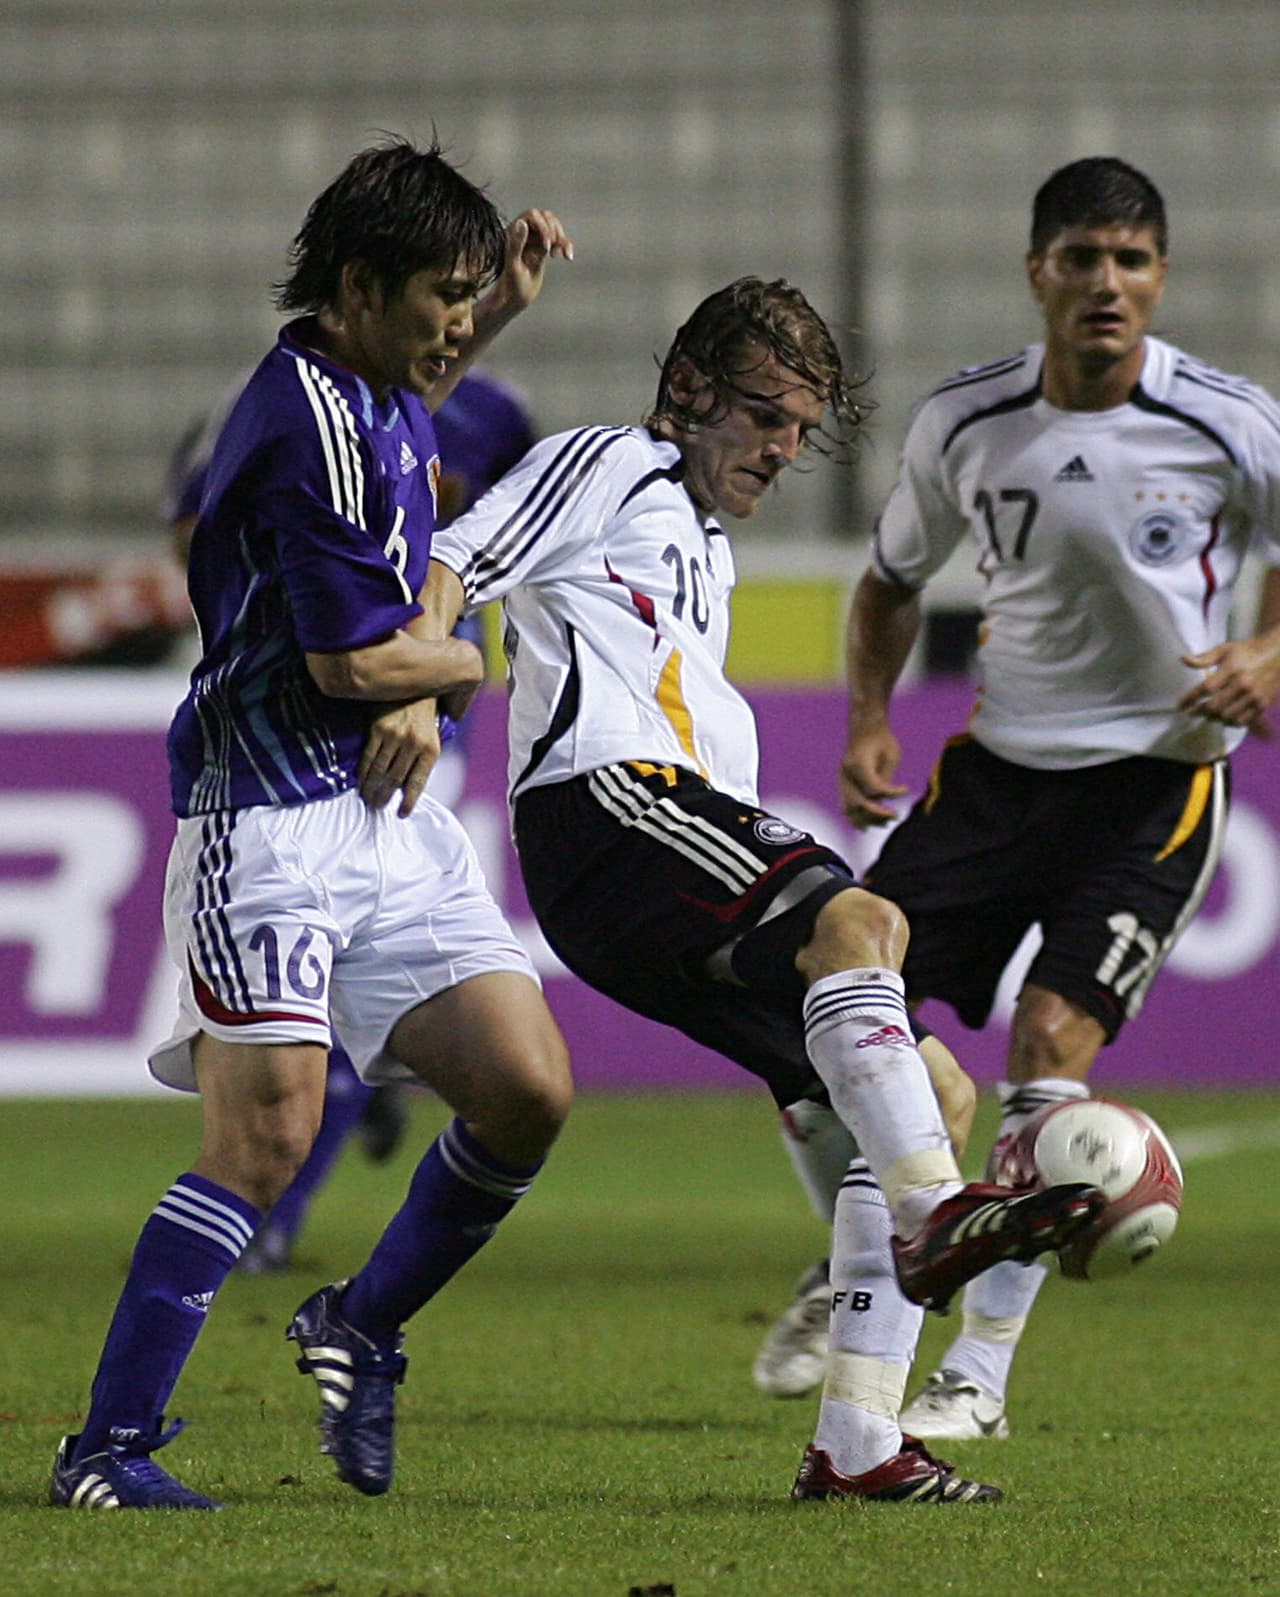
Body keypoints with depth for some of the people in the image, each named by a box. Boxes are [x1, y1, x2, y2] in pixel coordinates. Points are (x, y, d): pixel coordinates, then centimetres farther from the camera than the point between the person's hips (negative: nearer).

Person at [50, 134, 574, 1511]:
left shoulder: (373, 396, 13)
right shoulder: (309, 429, -18)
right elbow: (354, 661, -18)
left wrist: (505, 309, 27)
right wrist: (471, 667, 1)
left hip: (388, 819, 9)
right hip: (271, 818, -9)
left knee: (526, 1094, -2)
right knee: (269, 1131, -18)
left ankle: (362, 1329, 18)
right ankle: (107, 1448, -15)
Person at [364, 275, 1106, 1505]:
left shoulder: (705, 554, 35)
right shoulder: (610, 468, 8)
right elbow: (453, 564, -5)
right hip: (602, 803, -9)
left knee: (930, 1097, -1)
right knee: (862, 922, -34)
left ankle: (857, 1446, -6)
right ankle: (935, 1214, -51)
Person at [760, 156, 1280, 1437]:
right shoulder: (963, 424, -1)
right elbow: (893, 579, 16)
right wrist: (868, 720, 1)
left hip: (1153, 778, -4)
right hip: (999, 761, 4)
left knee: (1053, 1035, -20)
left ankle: (980, 1369, -9)